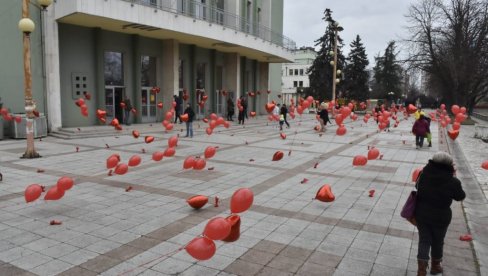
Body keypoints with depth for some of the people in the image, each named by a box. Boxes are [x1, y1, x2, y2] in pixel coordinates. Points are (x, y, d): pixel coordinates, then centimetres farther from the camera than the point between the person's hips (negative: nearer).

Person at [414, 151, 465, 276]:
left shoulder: (424, 174, -11)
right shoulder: (453, 182, -20)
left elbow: (418, 186, 8)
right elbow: (460, 196, -1)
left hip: (421, 214, 2)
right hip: (440, 217, -2)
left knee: (424, 240, 14)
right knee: (437, 242, 20)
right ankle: (435, 266, 40)